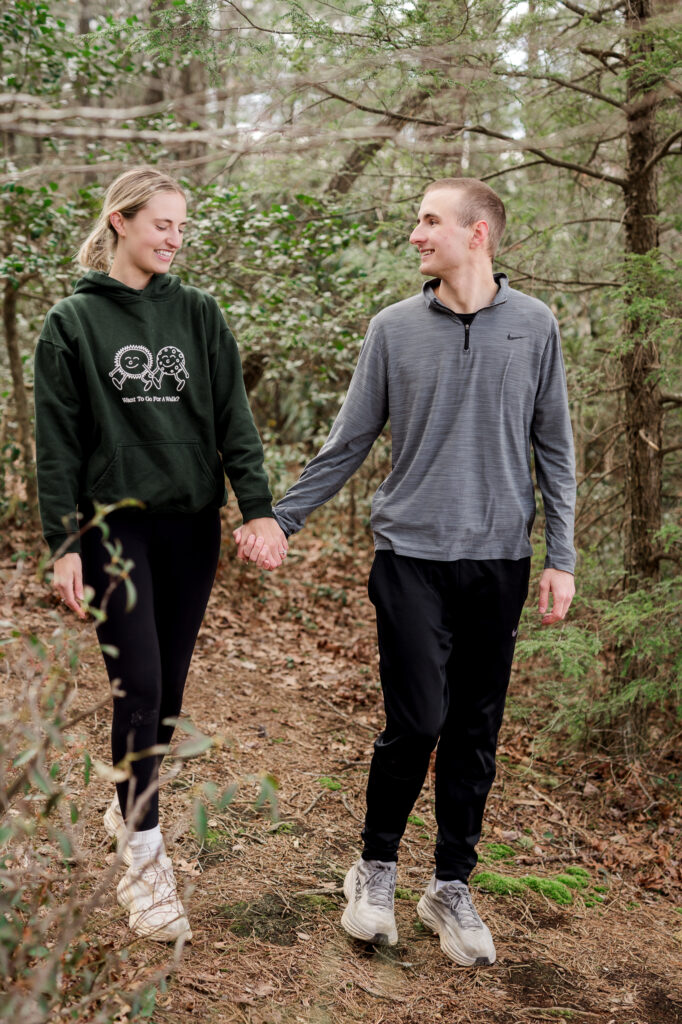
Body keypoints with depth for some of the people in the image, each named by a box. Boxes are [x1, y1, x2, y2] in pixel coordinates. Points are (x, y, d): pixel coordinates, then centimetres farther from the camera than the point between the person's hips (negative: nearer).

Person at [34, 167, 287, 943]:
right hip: (115, 525, -3)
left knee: (169, 684, 11)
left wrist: (259, 507, -11)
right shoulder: (72, 322, 0)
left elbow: (233, 418, 2)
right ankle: (147, 864, 1)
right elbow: (57, 443, -1)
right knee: (137, 686, -9)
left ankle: (131, 805, 35)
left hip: (192, 523, 3)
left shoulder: (198, 314, 8)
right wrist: (62, 543, -7)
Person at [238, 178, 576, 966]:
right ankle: (376, 869, 19)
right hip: (411, 554, -1)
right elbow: (349, 442, 6)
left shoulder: (533, 326, 3)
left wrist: (560, 556, 1)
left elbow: (553, 449, 5)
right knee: (416, 722, -4)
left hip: (498, 560, 1)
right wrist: (280, 518, 5)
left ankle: (452, 886, 23)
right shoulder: (394, 329, 1)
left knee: (475, 732, 8)